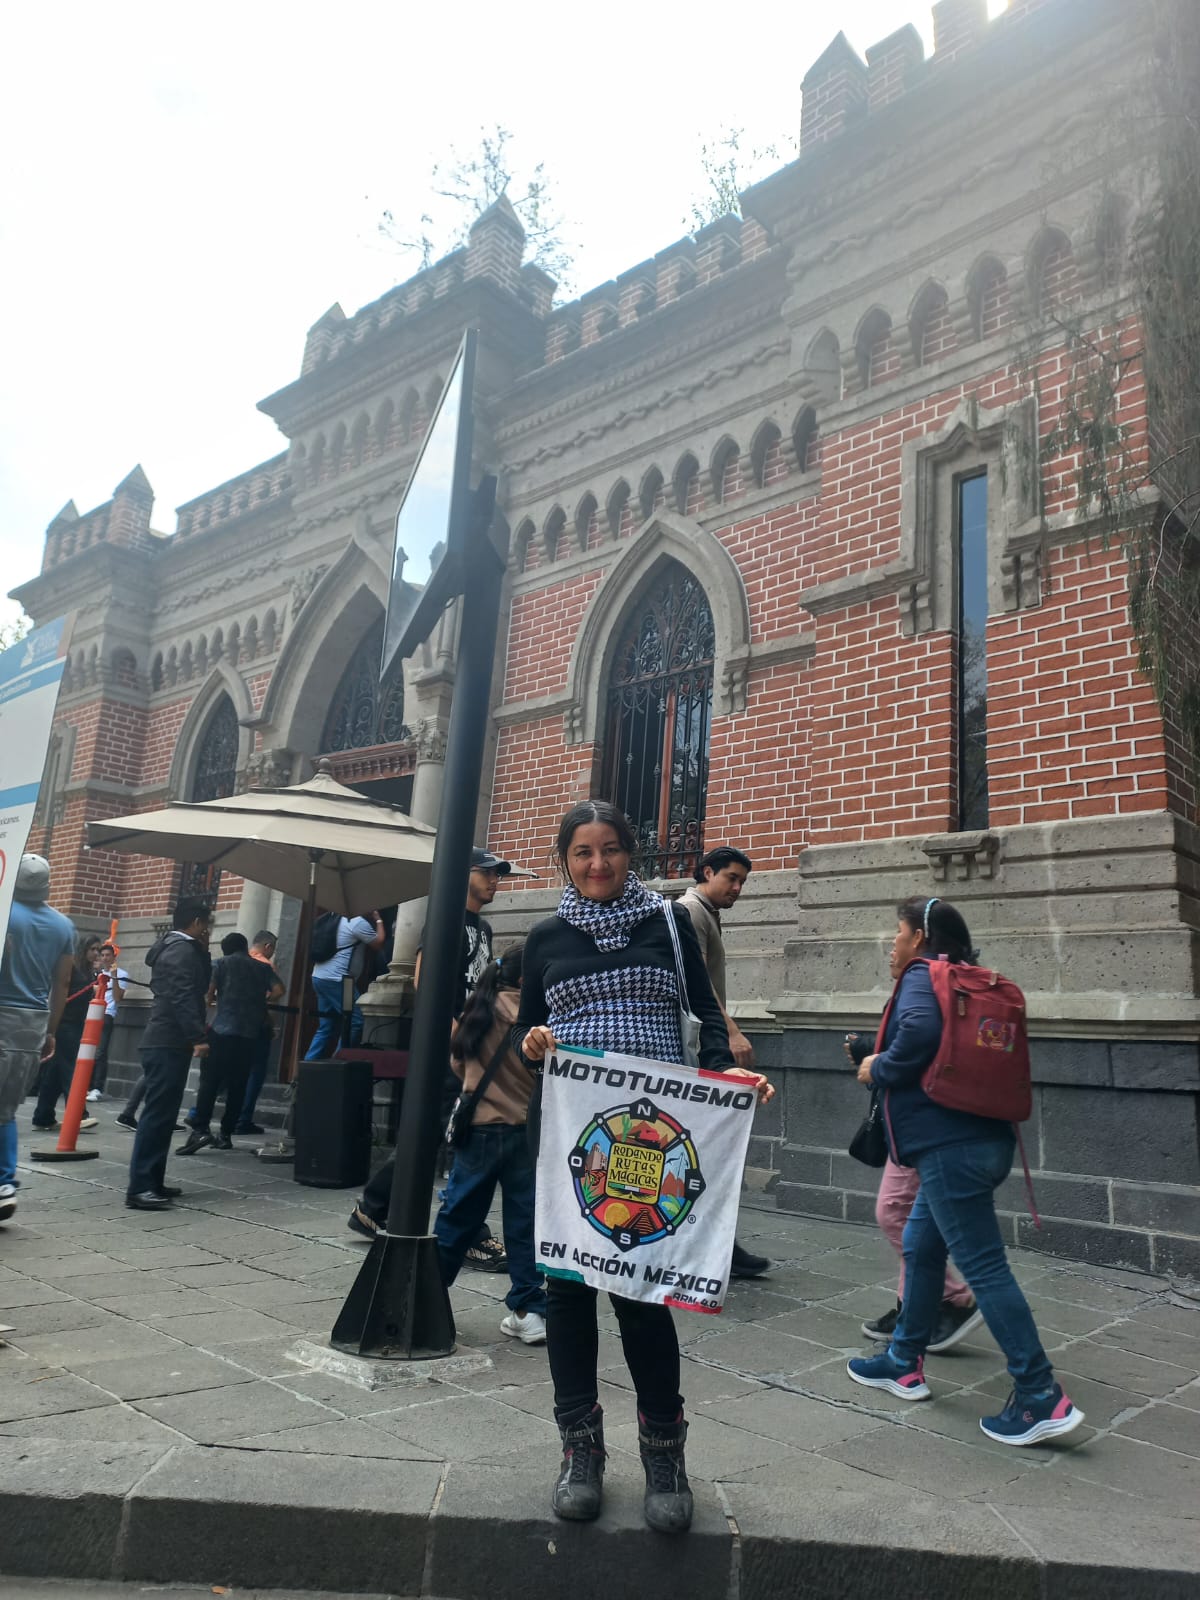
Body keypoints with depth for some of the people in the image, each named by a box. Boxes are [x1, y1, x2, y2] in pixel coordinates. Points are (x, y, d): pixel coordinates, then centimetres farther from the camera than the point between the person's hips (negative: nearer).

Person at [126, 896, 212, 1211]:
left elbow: (198, 987, 24)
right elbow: (183, 998, -23)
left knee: (162, 1114, 12)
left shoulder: (175, 947, 19)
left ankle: (152, 1183, 17)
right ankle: (139, 1188, -10)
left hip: (165, 1042, 10)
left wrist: (204, 952, 16)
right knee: (158, 1114, -10)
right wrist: (198, 1038, -26)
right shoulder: (182, 950, -12)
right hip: (168, 1044, -10)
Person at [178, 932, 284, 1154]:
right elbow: (278, 990, 2)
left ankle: (200, 1129, -19)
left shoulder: (223, 963, 9)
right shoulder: (262, 967, 16)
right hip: (250, 1033, 3)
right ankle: (226, 1134, 9)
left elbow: (209, 993, -1)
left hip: (223, 1029, -3)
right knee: (238, 1085, 8)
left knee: (209, 1081, -5)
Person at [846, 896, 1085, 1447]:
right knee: (920, 1247, 18)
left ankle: (1042, 1398, 1)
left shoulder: (922, 974, -9)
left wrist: (878, 1068, -11)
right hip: (980, 1137, 10)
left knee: (983, 1265, -4)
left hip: (948, 1145, -10)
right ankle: (904, 1363, 29)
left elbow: (918, 1032, -28)